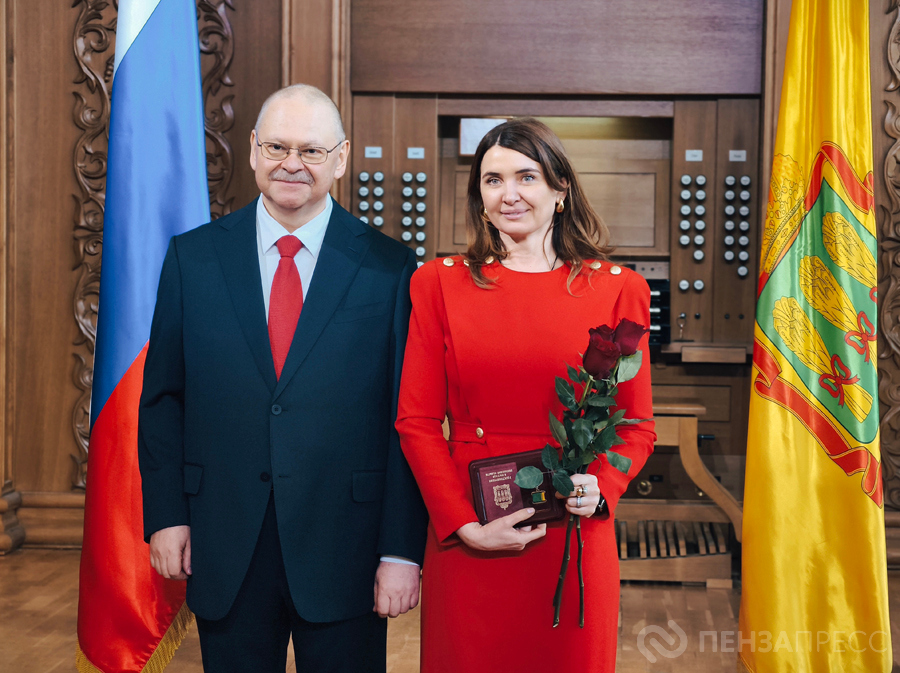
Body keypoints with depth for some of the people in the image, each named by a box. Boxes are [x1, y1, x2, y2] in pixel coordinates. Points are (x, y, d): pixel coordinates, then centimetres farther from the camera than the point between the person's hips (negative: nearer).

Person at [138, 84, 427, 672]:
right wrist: (165, 514, 1)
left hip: (344, 550, -1)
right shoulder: (193, 257, 3)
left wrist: (403, 552, -8)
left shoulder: (389, 267, -4)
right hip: (224, 549, 2)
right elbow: (162, 397, 7)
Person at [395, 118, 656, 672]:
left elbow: (636, 425, 6)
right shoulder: (441, 283, 3)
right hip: (466, 546, 0)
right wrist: (465, 523, -10)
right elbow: (417, 422, 1)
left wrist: (600, 487, -14)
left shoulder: (616, 289, 2)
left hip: (573, 540, 0)